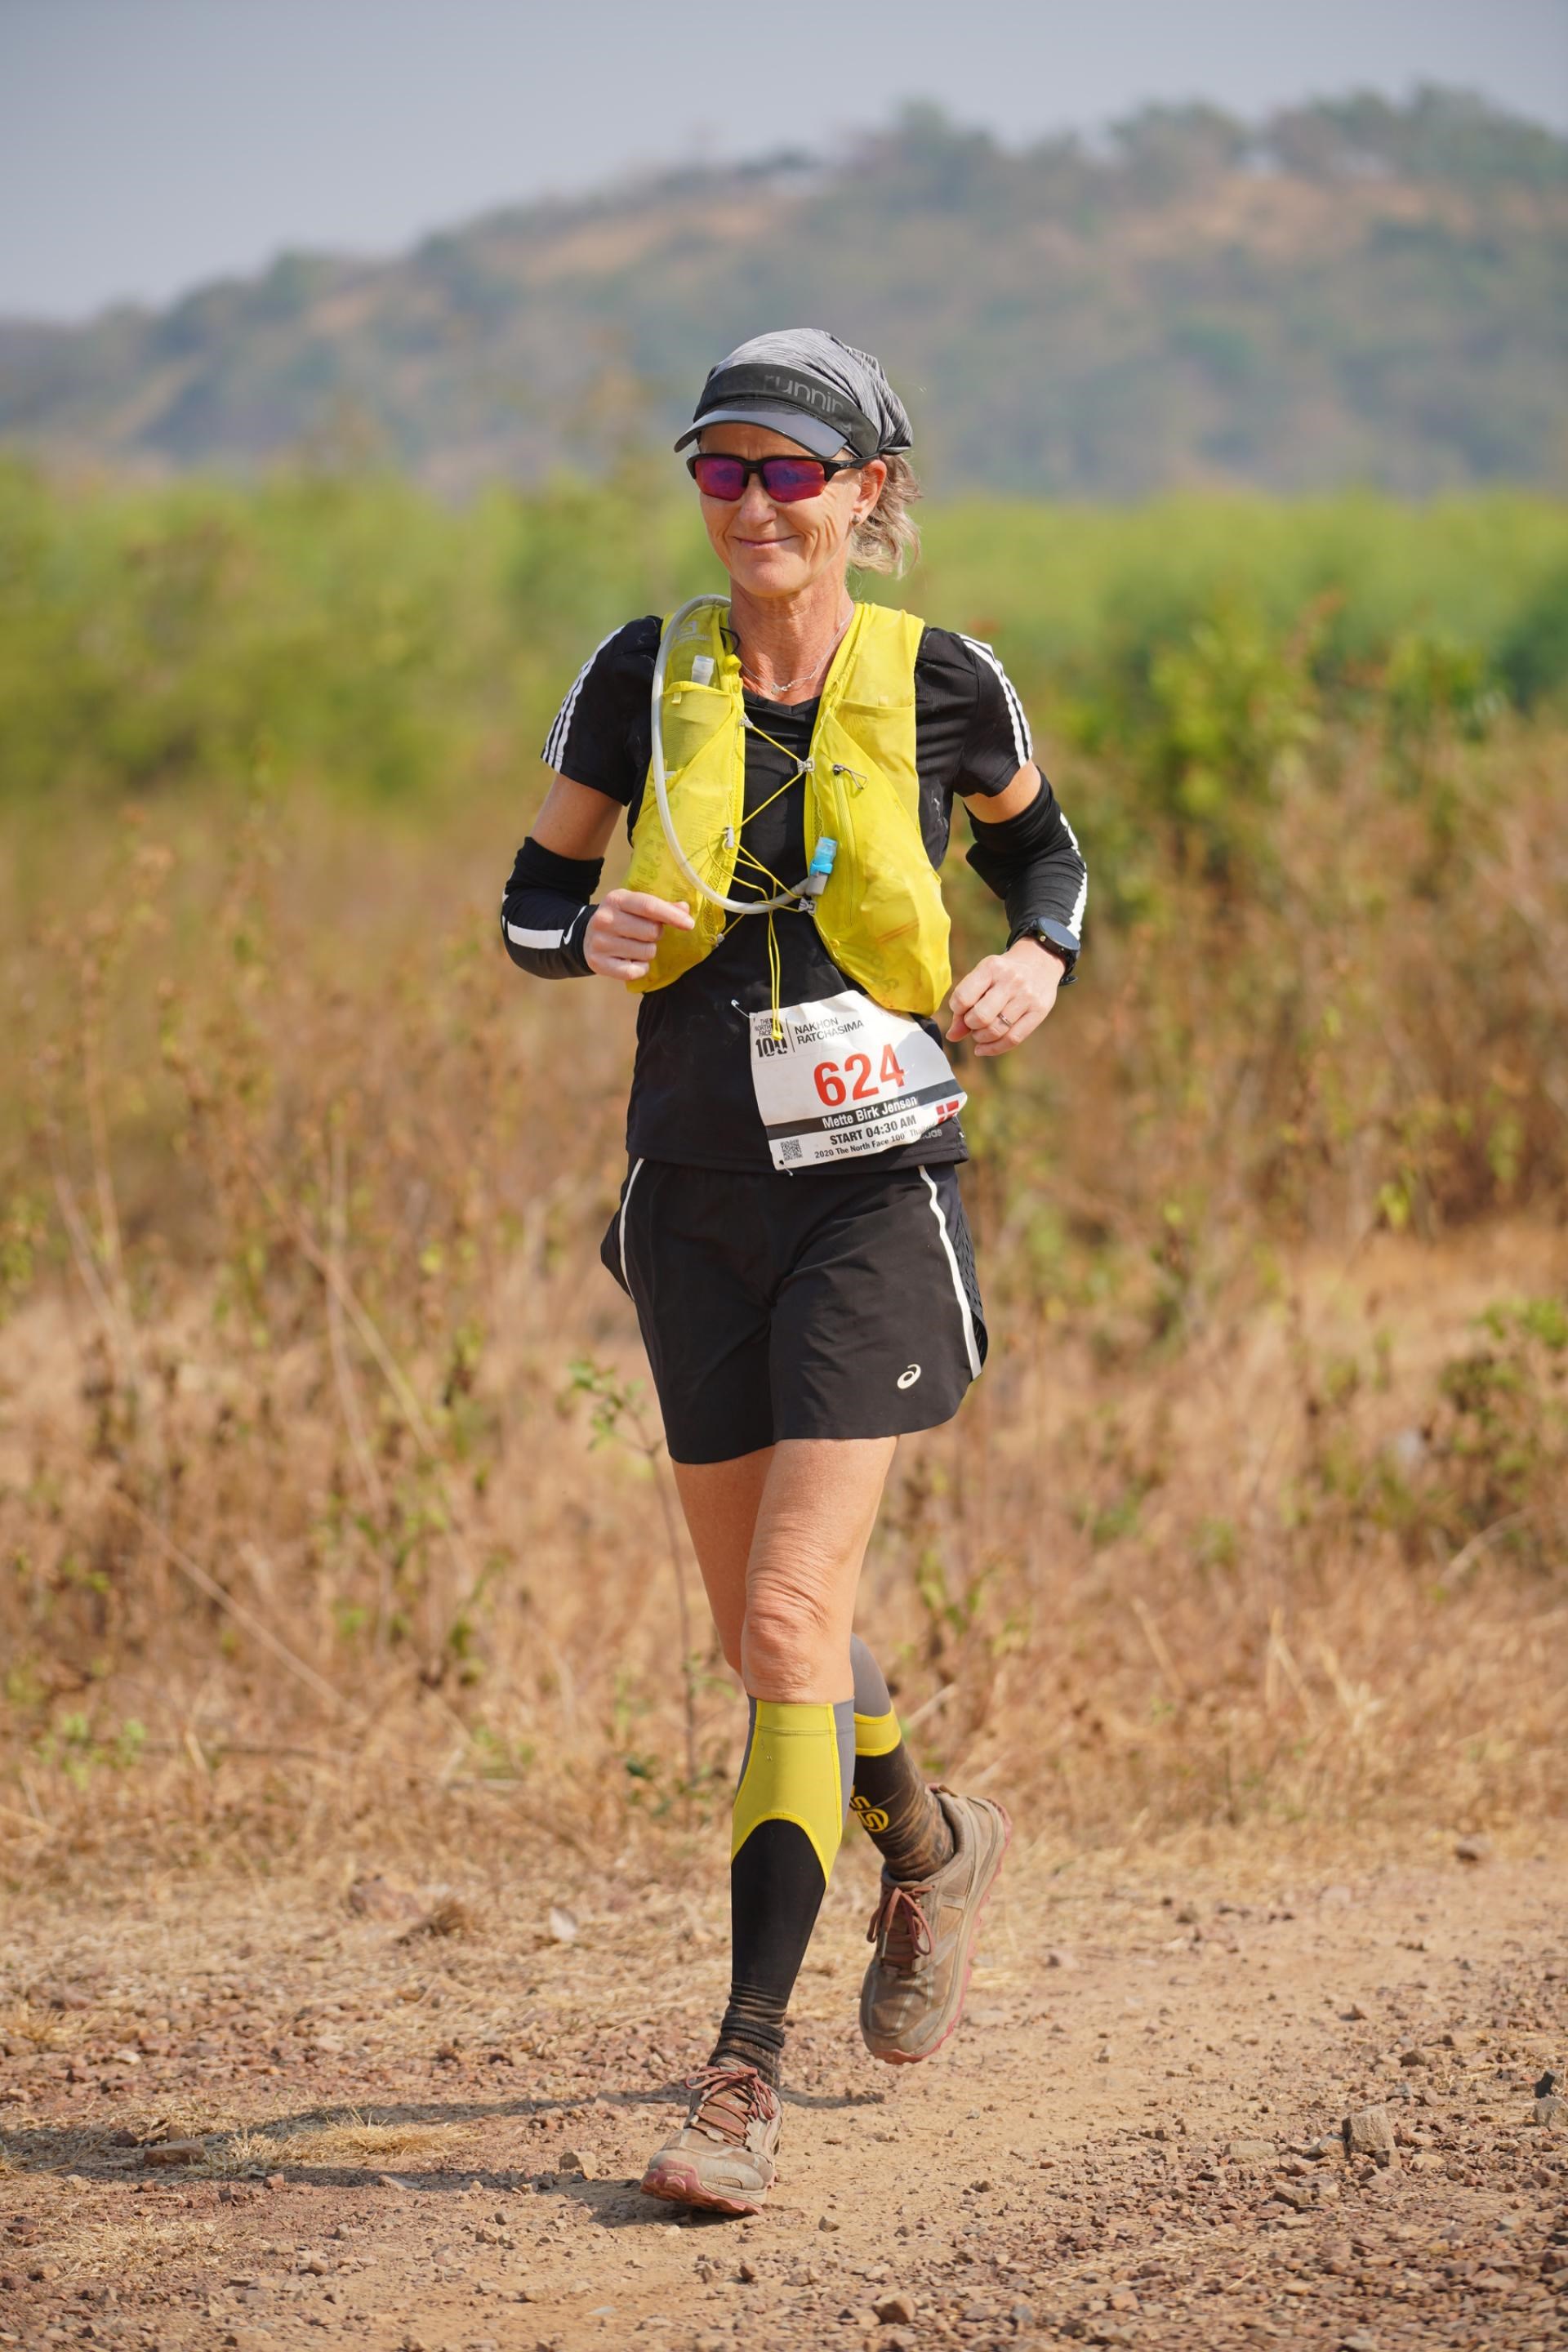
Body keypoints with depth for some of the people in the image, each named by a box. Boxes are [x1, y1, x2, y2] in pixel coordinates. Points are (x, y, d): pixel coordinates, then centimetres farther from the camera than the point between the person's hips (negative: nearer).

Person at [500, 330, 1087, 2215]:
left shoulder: (939, 682, -3)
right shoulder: (643, 678, -1)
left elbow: (1037, 842, 16)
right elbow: (534, 896, 7)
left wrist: (1038, 962, -5)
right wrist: (591, 933, -15)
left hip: (877, 1190, -3)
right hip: (697, 1194, 3)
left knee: (792, 1616, -14)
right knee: (759, 1627, 12)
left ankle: (747, 2072, -13)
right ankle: (927, 1843, 45)